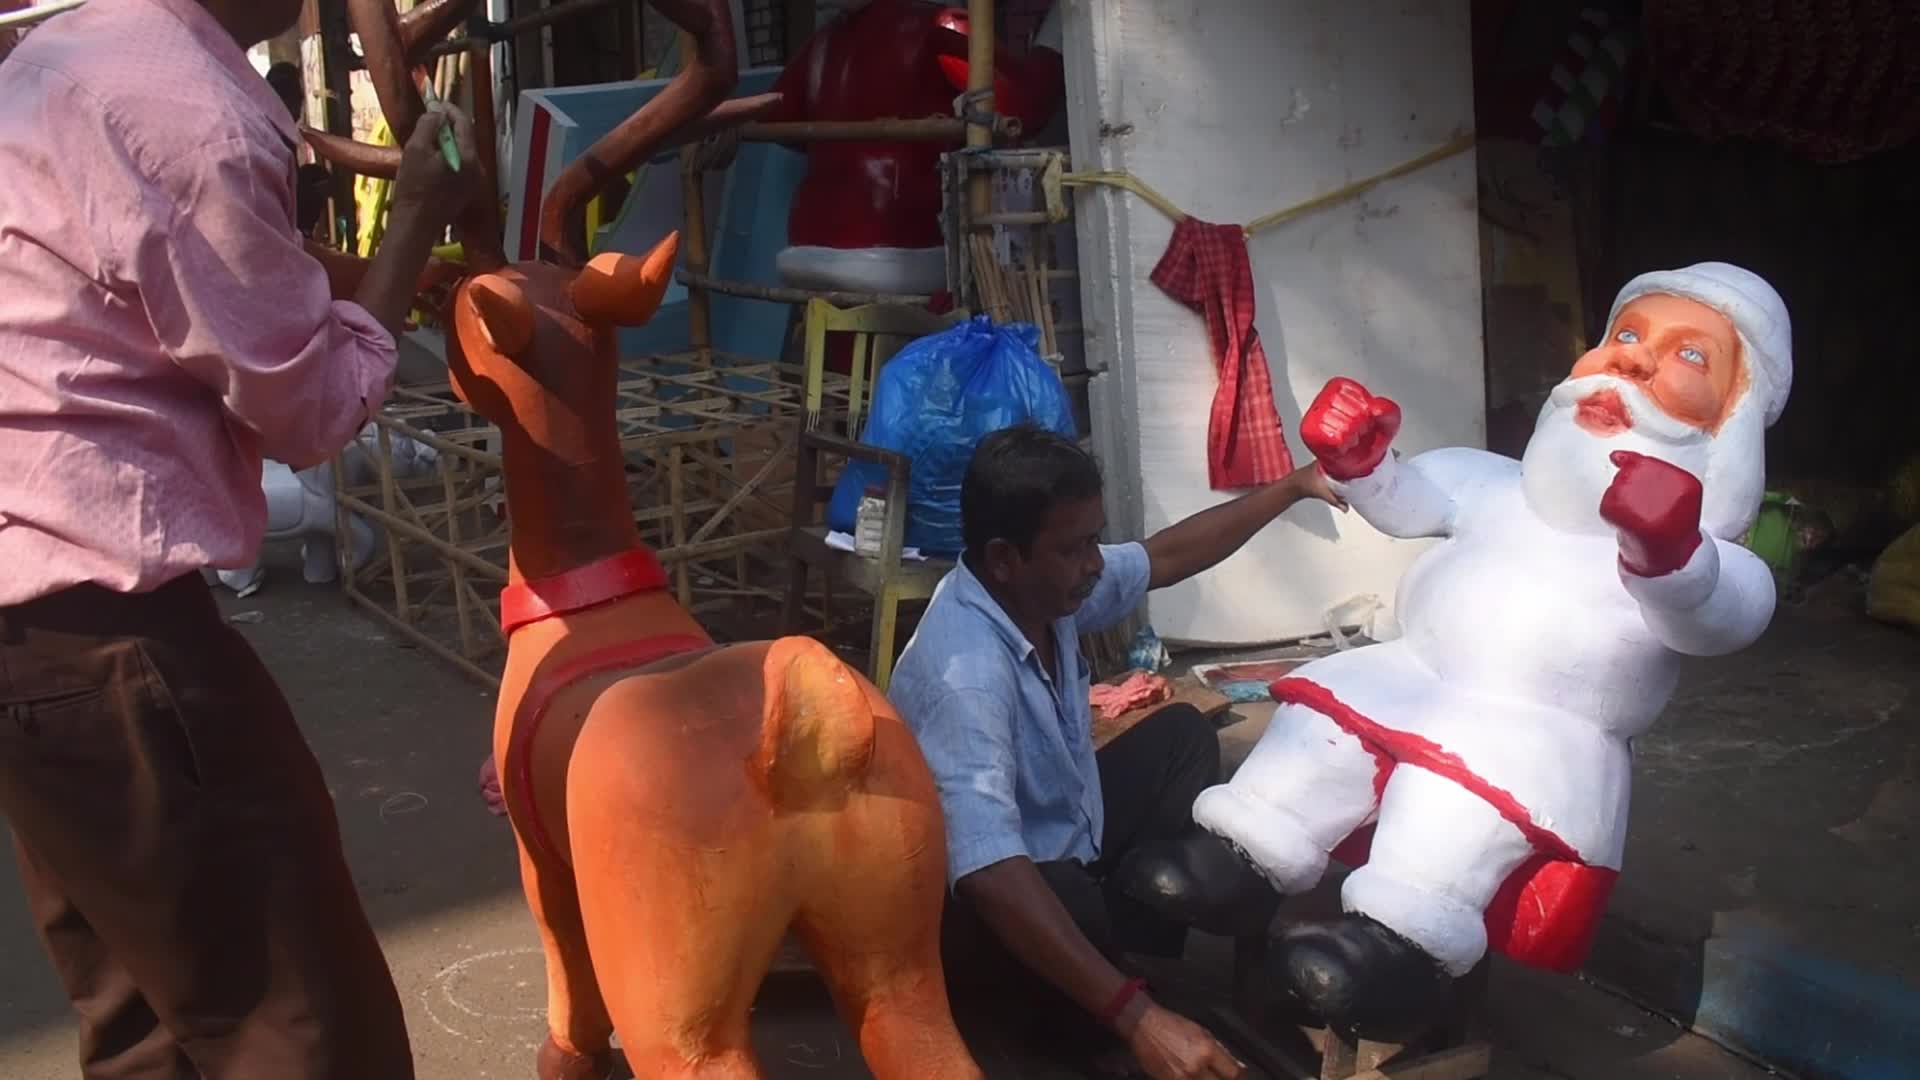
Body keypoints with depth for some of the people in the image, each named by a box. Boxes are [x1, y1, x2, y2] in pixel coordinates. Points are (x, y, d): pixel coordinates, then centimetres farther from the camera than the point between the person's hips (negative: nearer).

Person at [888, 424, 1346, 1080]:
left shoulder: (1046, 584, -11)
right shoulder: (965, 674, -38)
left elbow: (1167, 556, 10)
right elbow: (993, 875, -47)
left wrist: (1293, 487, 8)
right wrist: (1137, 1018, -52)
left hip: (1063, 840, 9)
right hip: (984, 908, -9)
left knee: (1179, 735, 16)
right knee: (1074, 903, -40)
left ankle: (1133, 942, 1)